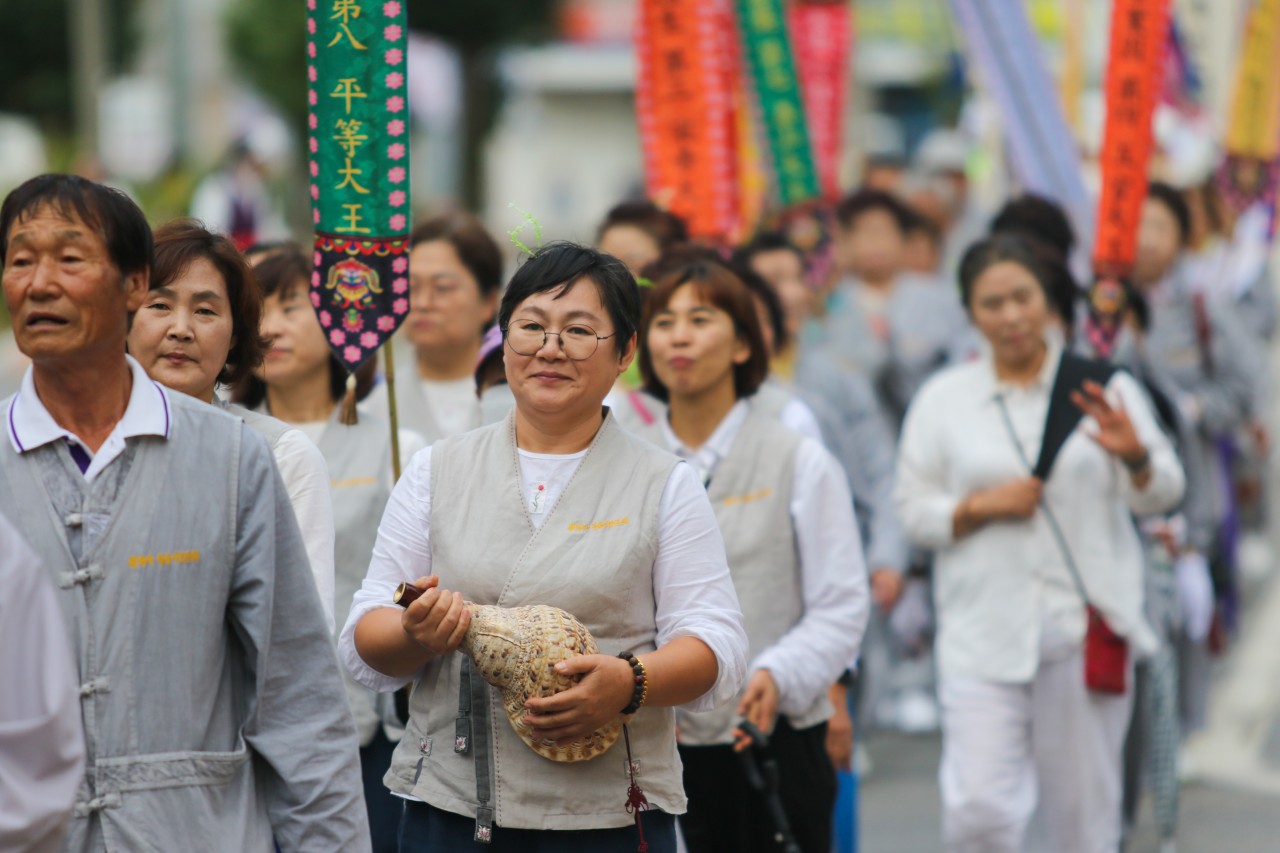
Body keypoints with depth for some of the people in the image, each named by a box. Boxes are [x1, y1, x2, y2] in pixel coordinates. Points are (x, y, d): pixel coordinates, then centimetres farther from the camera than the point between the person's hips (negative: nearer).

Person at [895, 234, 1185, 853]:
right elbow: (914, 512, 7)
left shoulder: (1101, 384, 5)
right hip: (983, 633, 0)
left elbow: (1160, 495, 2)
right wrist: (980, 506, -12)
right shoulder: (943, 398, 7)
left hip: (1085, 626, 1)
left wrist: (1135, 456, -20)